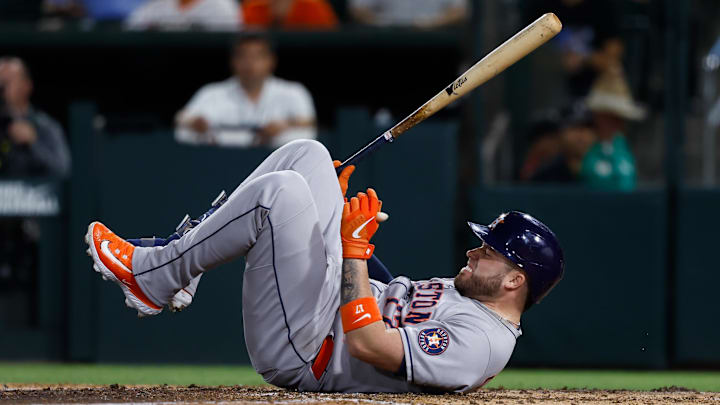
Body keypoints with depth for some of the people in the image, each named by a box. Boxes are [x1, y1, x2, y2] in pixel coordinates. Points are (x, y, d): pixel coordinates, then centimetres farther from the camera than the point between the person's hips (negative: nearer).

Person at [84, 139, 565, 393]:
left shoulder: (481, 344, -20)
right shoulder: (466, 293, 12)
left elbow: (366, 344, -28)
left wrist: (354, 245, -23)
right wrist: (338, 206, 19)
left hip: (294, 353, -10)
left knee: (281, 190, -25)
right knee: (306, 155, 8)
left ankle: (151, 279, -9)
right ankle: (179, 261, 7)